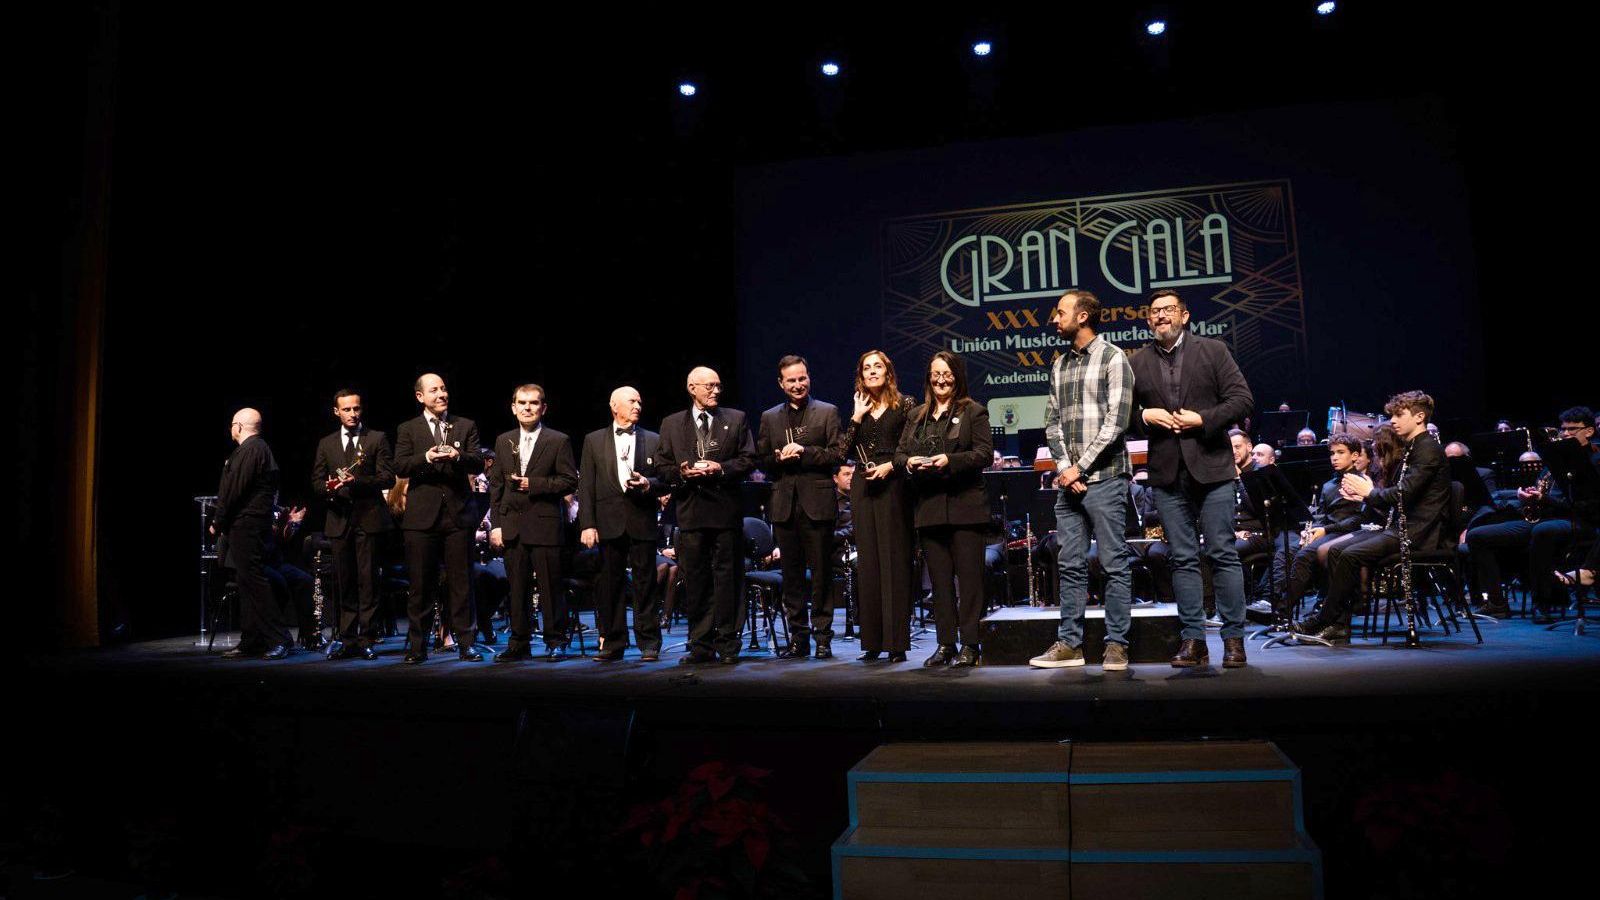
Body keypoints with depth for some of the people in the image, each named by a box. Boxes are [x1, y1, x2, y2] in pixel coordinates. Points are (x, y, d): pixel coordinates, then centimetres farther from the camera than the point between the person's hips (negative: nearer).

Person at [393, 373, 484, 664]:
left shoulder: (466, 426, 11)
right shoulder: (408, 429, 10)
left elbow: (478, 464, 1)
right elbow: (399, 466, -3)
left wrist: (458, 456, -20)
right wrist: (426, 458, -21)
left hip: (458, 513, 1)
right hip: (422, 515, 0)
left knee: (461, 582, 2)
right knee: (420, 583, 4)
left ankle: (465, 642, 9)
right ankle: (417, 645, 13)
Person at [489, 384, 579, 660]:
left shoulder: (558, 441, 1)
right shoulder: (503, 442, 14)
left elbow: (569, 481, -4)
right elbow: (495, 484, 12)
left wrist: (533, 484, -14)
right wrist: (495, 524, 5)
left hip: (545, 524, -4)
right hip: (511, 526, 4)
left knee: (551, 587, 0)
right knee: (517, 588, 7)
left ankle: (555, 642, 10)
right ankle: (519, 642, 16)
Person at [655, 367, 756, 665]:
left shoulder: (736, 419, 8)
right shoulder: (672, 424, 12)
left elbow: (748, 460, 4)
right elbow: (662, 466, 10)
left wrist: (721, 468, -11)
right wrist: (682, 472, -9)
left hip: (726, 509, -1)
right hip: (691, 511, 2)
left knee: (727, 578, 1)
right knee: (695, 580, 4)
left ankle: (727, 644, 9)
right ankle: (701, 645, 12)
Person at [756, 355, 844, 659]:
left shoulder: (828, 412, 6)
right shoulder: (769, 418, 15)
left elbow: (837, 454, -4)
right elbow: (760, 460, 10)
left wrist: (804, 452, -14)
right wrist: (779, 458, -9)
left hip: (817, 501, -3)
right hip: (784, 504, 3)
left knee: (821, 572, 0)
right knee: (791, 574, 8)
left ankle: (823, 636, 8)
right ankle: (798, 637, 16)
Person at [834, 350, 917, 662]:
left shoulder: (905, 405, 3)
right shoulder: (858, 408, 15)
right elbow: (844, 451, 5)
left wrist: (891, 465, -14)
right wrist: (856, 418, -2)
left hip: (893, 486, -4)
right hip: (863, 488, 4)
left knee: (894, 560, -5)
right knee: (867, 562, 4)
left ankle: (897, 642, -1)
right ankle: (872, 640, 9)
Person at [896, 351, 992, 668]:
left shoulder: (973, 411, 3)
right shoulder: (916, 416, 17)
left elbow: (984, 453, -7)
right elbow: (899, 453, 15)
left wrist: (950, 460, -19)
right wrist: (908, 461, -8)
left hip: (964, 504, -5)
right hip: (929, 507, 5)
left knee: (969, 575, -3)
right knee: (939, 578, 8)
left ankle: (970, 644, 2)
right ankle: (945, 643, 14)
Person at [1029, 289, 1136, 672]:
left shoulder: (1113, 358, -2)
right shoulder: (1059, 365, 17)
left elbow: (1115, 421, -10)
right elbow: (1052, 422, 13)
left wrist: (1080, 467, -12)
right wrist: (1064, 467, -2)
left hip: (1104, 478, -6)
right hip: (1069, 480, 6)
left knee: (1114, 564, 0)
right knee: (1070, 565, 8)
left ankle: (1116, 645, 6)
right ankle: (1069, 644, 14)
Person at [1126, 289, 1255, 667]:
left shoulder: (1213, 351, 4)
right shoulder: (1137, 362, 10)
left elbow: (1242, 399, -1)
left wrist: (1204, 419, -12)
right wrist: (1144, 416, -7)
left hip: (1211, 467, -2)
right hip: (1168, 473, 2)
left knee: (1223, 554, 0)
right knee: (1183, 559, 6)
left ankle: (1234, 637, 8)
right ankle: (1193, 639, 11)